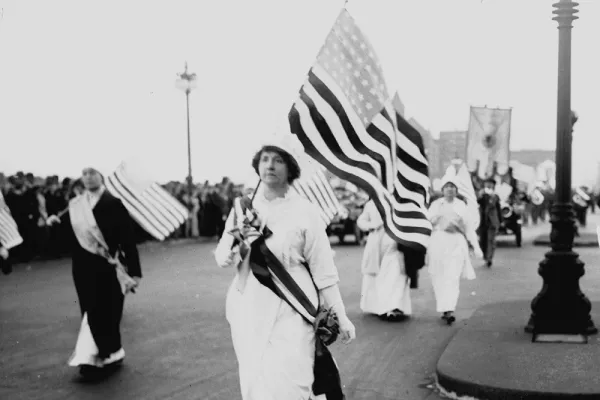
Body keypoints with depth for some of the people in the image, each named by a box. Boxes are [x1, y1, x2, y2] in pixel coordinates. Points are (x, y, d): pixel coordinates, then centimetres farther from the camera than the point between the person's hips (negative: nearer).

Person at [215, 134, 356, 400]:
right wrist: (228, 254, -18)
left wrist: (340, 317, -4)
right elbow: (222, 257, 5)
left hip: (291, 312, -4)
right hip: (249, 311, 4)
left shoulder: (304, 211, -4)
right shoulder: (243, 207, 6)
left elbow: (323, 269, -3)